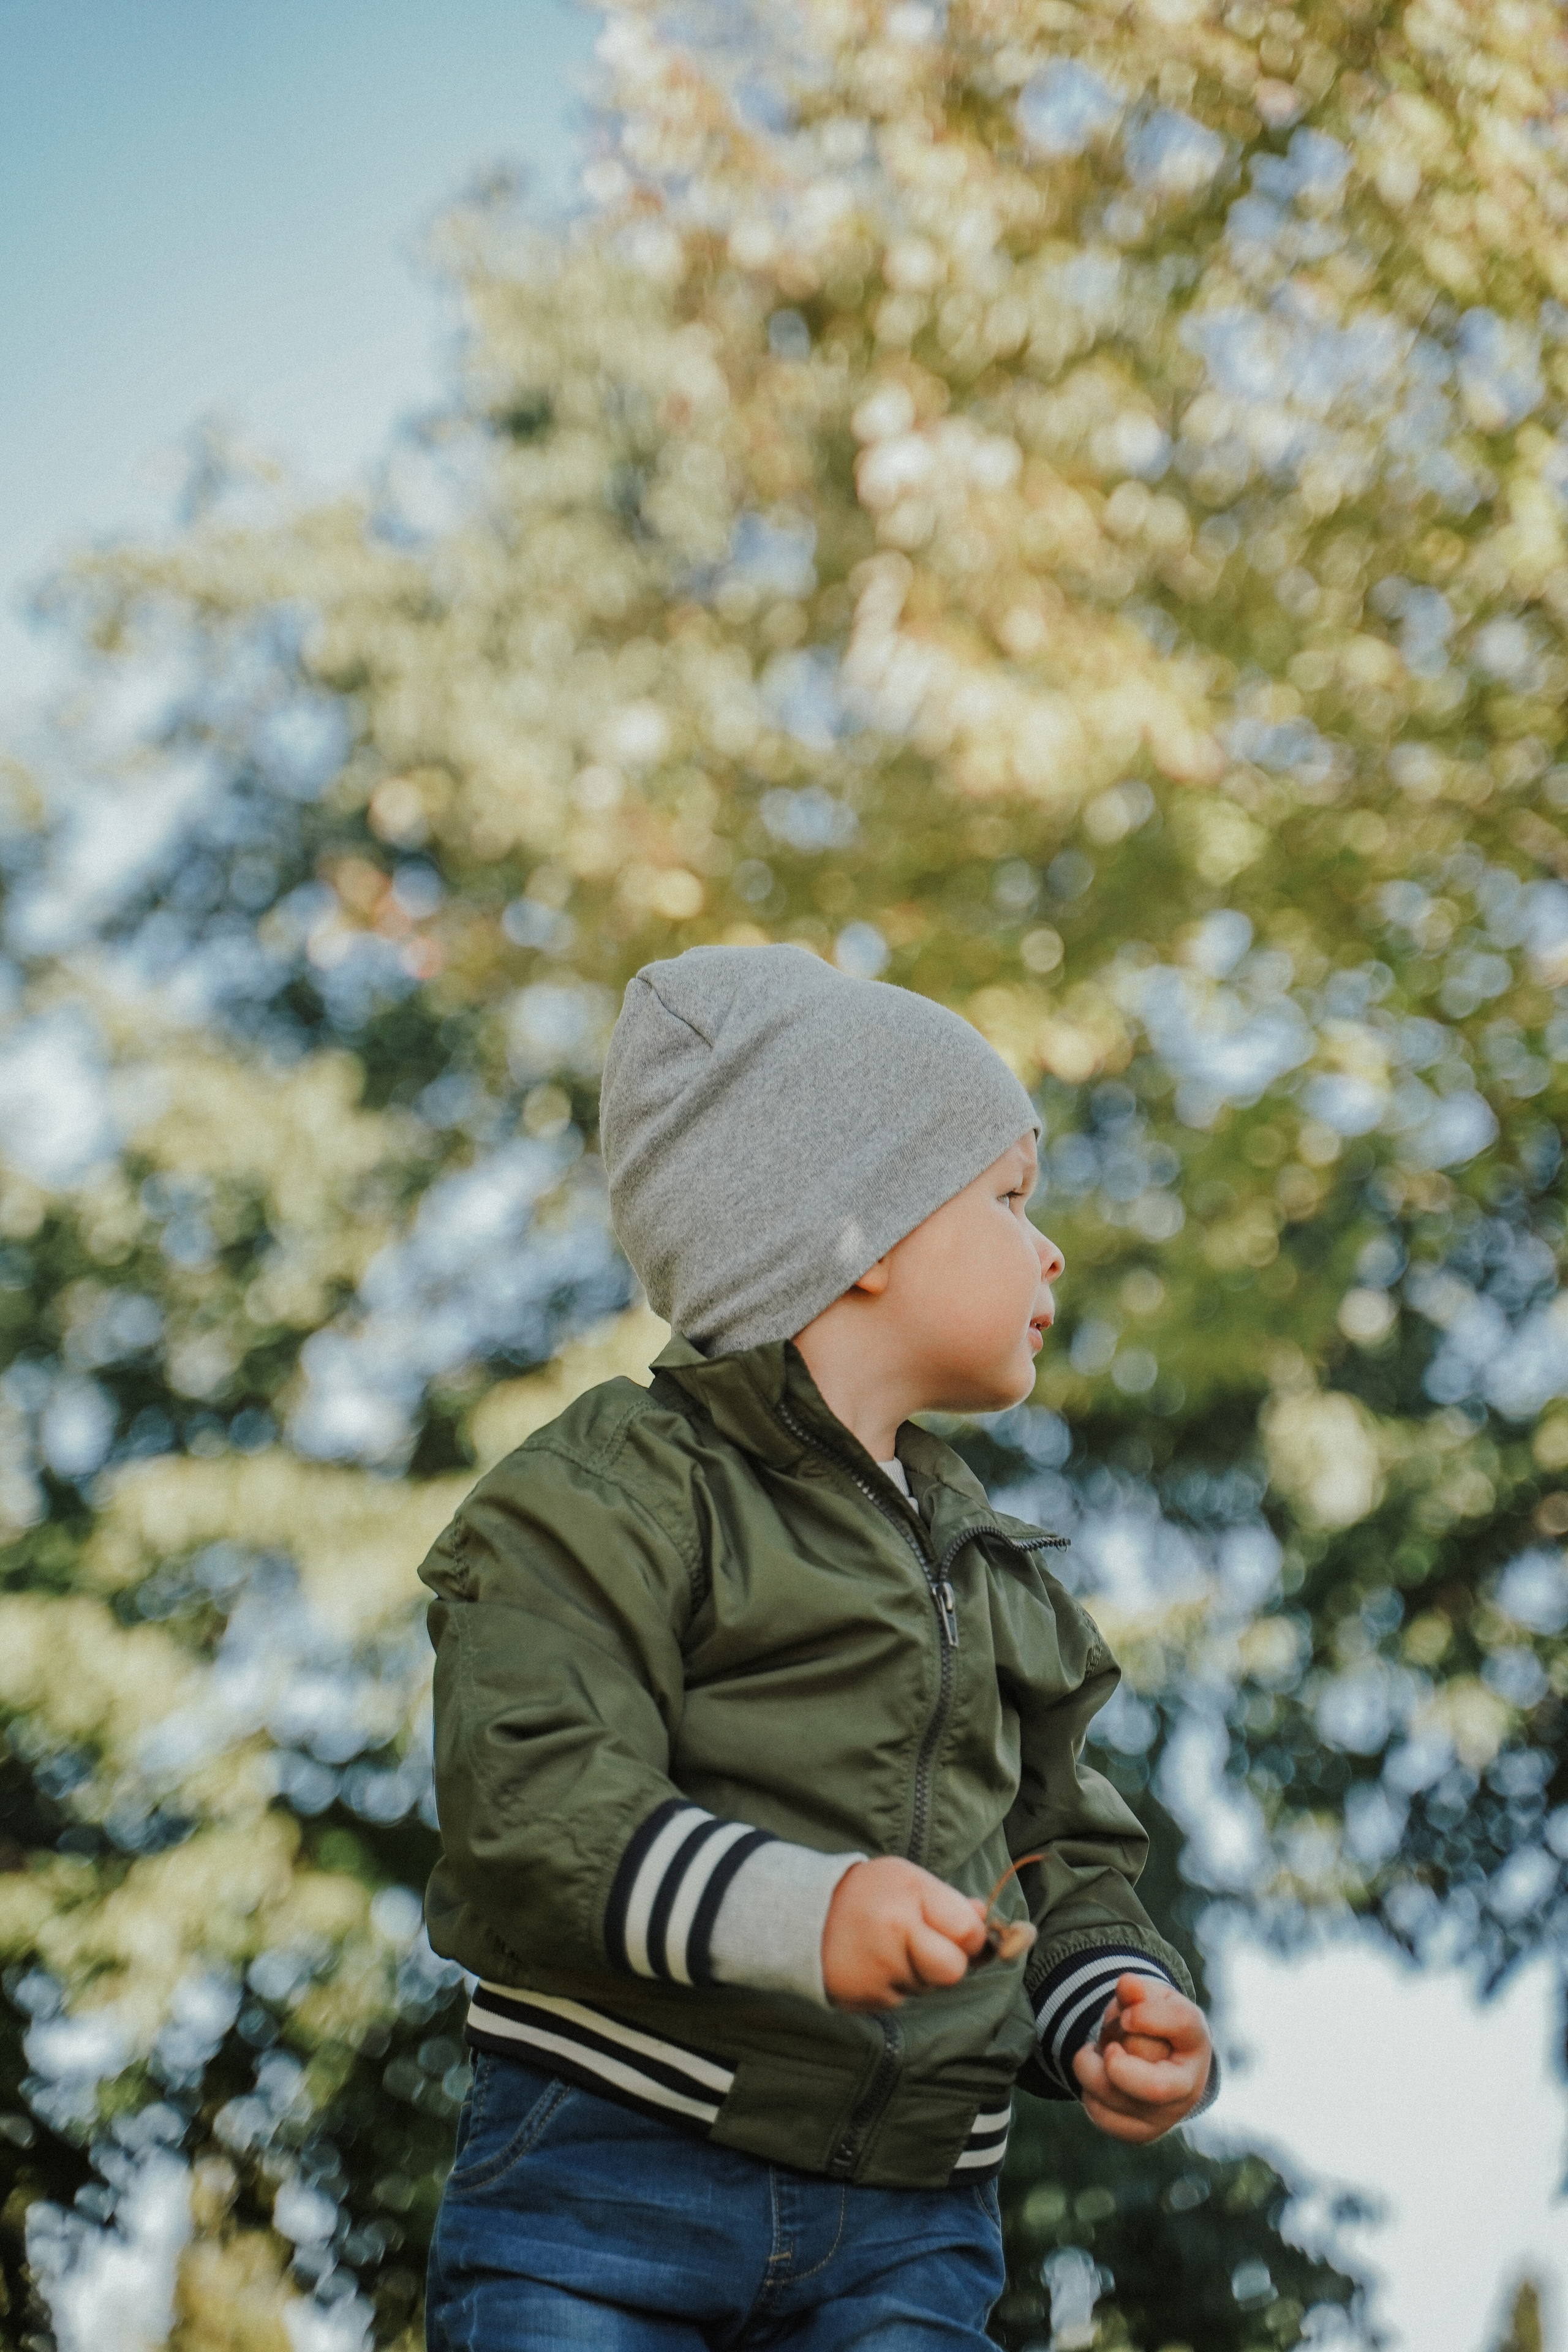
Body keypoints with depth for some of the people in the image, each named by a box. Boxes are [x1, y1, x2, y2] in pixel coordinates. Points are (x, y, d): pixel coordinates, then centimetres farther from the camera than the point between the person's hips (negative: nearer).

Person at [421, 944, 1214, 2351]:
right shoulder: (610, 1497, -4)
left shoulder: (991, 1573, 21)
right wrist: (799, 1908, -31)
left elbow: (1062, 1857, 25)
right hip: (607, 2183, -5)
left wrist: (1109, 2007, 4)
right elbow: (533, 1808, -17)